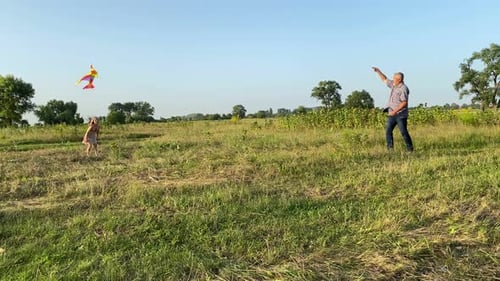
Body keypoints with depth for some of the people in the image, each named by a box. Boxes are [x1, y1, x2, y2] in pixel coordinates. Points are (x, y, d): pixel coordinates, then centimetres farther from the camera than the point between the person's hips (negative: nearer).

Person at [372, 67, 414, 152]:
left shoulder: (403, 89, -14)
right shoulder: (393, 85, 11)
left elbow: (404, 103, -20)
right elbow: (385, 79, 26)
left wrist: (395, 111, -25)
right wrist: (378, 71, 17)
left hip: (400, 115, -8)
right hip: (391, 114, 8)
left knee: (404, 132, -4)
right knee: (388, 130, 0)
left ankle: (410, 149, 6)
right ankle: (390, 148, 2)